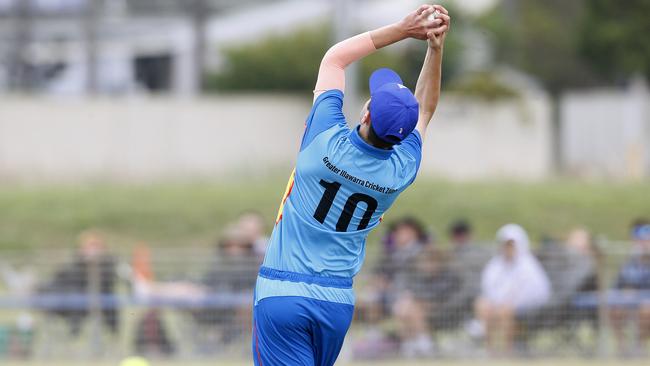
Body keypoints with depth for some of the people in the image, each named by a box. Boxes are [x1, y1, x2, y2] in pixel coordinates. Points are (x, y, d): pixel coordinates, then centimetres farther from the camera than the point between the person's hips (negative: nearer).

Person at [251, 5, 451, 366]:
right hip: (337, 302, 4)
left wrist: (403, 29, 1)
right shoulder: (402, 171, -5)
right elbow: (424, 109, 15)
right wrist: (435, 46, 7)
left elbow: (335, 58, 0)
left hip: (281, 294, -4)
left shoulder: (326, 142, -15)